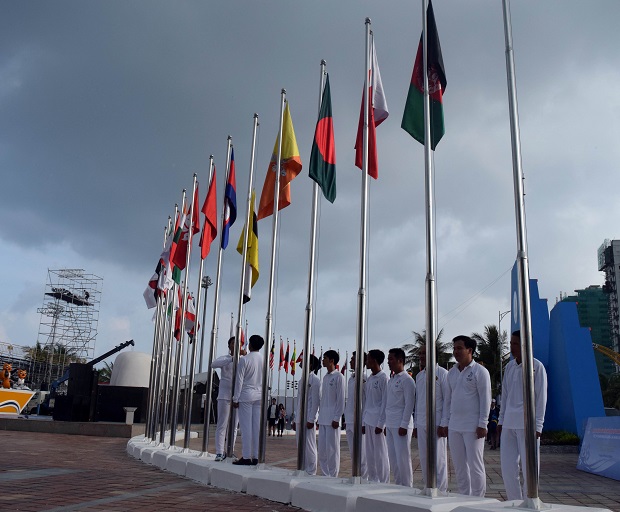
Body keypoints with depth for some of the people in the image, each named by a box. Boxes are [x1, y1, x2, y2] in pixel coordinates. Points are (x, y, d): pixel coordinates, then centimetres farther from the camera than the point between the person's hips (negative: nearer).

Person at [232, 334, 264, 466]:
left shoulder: (244, 360, -9)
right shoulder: (264, 360, 6)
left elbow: (239, 380, -9)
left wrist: (235, 398, -4)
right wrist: (263, 394, 17)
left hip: (246, 395, -5)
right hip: (259, 395, 5)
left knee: (246, 426, -3)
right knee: (257, 426, 5)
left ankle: (246, 457, -2)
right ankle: (255, 457, 8)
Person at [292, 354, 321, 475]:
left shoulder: (314, 379, -9)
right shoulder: (302, 379, 16)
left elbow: (315, 401, -13)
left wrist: (311, 419, -17)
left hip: (308, 418, -8)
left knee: (309, 446, -3)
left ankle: (311, 472, 4)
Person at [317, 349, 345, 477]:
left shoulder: (338, 376, -7)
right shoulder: (325, 377, 17)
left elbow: (341, 399, -10)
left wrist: (336, 418, -14)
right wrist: (320, 416, 15)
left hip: (332, 420, -8)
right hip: (323, 419, 8)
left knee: (332, 449, -3)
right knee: (322, 450, 8)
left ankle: (333, 476, 4)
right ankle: (325, 475, 16)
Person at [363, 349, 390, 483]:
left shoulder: (384, 378, -9)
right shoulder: (369, 379, 15)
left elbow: (385, 402, -12)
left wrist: (381, 424, -15)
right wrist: (363, 422, 13)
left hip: (378, 422, -8)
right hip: (368, 421, 8)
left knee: (380, 454, -2)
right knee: (370, 454, 11)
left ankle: (384, 483, 5)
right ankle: (372, 481, 19)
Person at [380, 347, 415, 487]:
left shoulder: (406, 380, -9)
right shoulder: (391, 380, 16)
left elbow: (409, 404, -13)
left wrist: (404, 425, -17)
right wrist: (383, 422, 16)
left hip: (401, 426, -8)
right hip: (390, 425, 8)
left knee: (403, 458, -4)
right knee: (393, 458, 11)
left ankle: (407, 487, 5)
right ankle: (398, 485, 20)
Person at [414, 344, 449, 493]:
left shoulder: (442, 373, -5)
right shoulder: (419, 376, 16)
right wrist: (415, 424, 15)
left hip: (437, 423, -6)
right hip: (421, 423, 7)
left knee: (439, 459, -3)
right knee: (424, 459, 10)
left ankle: (441, 491, 6)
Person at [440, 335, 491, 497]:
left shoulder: (479, 371, -6)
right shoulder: (452, 372, 13)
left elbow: (485, 400, -9)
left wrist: (482, 425, -14)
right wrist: (444, 423, 12)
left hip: (472, 427, -6)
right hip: (454, 426, 6)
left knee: (475, 465, -1)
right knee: (459, 466, 11)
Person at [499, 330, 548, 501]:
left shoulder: (536, 366, -4)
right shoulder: (509, 366, 13)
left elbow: (541, 398, -6)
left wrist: (537, 426, -10)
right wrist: (501, 420, 15)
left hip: (527, 424, -5)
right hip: (509, 424, 6)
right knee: (507, 467, 5)